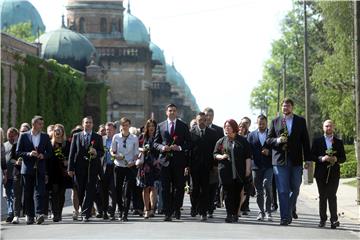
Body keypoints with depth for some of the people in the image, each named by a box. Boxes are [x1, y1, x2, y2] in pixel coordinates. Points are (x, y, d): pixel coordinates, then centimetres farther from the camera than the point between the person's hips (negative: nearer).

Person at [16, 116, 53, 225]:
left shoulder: (45, 137, 9)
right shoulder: (24, 136, 4)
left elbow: (50, 152, 12)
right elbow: (18, 152, 2)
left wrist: (43, 155, -9)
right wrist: (29, 154, -14)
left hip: (40, 169, 0)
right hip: (28, 169, 0)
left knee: (40, 192, -12)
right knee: (28, 194, 4)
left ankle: (40, 214, -19)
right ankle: (30, 216, 10)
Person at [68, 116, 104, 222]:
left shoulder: (98, 137, 9)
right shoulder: (76, 136, 10)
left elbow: (102, 152, 9)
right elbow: (72, 153, 6)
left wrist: (96, 153, -15)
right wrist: (70, 168, 0)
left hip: (92, 167, -1)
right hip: (80, 167, 1)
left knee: (89, 190, -7)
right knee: (81, 190, 5)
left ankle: (86, 213, -9)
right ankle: (83, 209, 20)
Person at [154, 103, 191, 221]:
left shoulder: (183, 126, 7)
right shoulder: (160, 126, 10)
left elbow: (188, 143, 5)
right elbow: (155, 143, 11)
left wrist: (180, 148, -13)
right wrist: (162, 147, -9)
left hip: (179, 160, -1)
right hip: (165, 160, 1)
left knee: (179, 186, 3)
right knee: (166, 188, -2)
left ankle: (176, 208, 21)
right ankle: (167, 213, 1)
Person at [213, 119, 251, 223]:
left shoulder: (243, 141, 8)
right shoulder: (221, 141, 12)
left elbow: (248, 156, 6)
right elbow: (215, 154, 12)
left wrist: (248, 169, -2)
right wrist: (221, 157, -9)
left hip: (239, 172, -1)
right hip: (226, 172, 1)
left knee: (237, 193, 1)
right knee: (228, 193, -4)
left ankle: (235, 214, 9)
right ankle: (229, 214, -4)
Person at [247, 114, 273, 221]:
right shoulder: (251, 135, 11)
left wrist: (269, 152, -11)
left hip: (268, 165, -2)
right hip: (256, 166, 2)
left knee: (267, 184, -20)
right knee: (259, 191, 6)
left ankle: (268, 211, -10)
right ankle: (261, 212, 17)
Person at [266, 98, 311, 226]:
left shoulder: (301, 121, 9)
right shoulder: (275, 121, 10)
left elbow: (305, 141, 8)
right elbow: (268, 139, 10)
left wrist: (307, 159, 3)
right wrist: (277, 140, -12)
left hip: (296, 161, 1)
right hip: (280, 160, -1)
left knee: (295, 189, 6)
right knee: (283, 190, -4)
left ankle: (289, 211, 24)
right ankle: (285, 217, -3)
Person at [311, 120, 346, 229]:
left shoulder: (339, 142, 11)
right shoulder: (317, 141, 9)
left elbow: (343, 158, 10)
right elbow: (312, 156, 2)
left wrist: (336, 159, -11)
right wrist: (322, 158, -15)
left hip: (334, 173, 0)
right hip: (321, 174, 0)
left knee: (332, 196, -6)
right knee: (322, 196, 4)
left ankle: (334, 219, -3)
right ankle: (323, 219, 10)